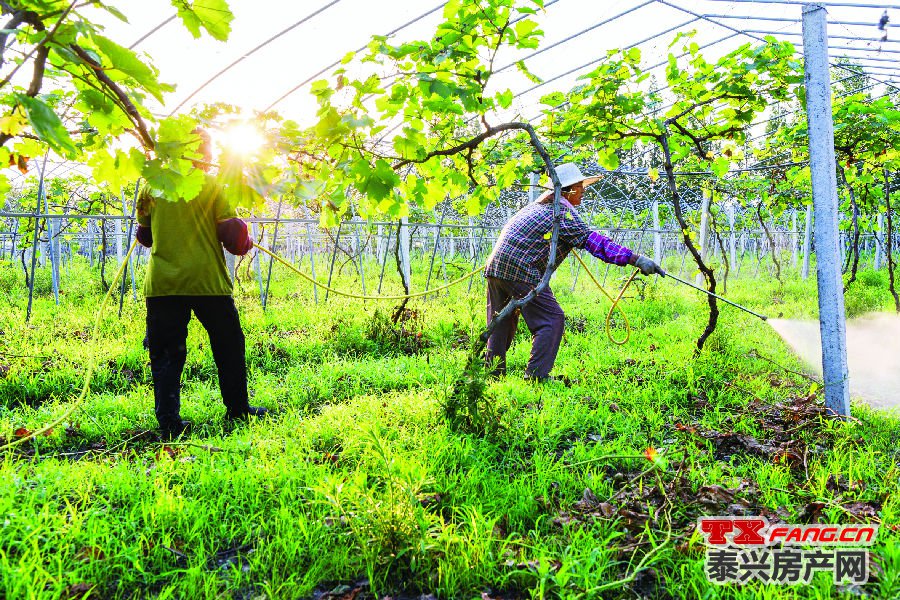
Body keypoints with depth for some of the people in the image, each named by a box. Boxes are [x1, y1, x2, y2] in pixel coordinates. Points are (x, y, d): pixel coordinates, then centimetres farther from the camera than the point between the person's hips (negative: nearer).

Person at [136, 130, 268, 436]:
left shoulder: (152, 186, 8)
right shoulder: (211, 186, -1)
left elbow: (144, 234, 18)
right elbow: (233, 235, -5)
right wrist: (246, 243, 16)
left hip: (161, 283, 2)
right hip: (208, 281, -2)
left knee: (166, 353, 8)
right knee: (228, 345, 14)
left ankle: (168, 420, 2)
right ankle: (237, 409, 22)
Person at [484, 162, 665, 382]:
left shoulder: (541, 204, 20)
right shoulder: (563, 211, -8)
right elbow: (593, 241, -17)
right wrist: (636, 259, -20)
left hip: (495, 265, 10)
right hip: (521, 271, -10)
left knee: (502, 322, 20)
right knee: (552, 320, -4)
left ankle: (493, 372, 27)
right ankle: (536, 376, -6)